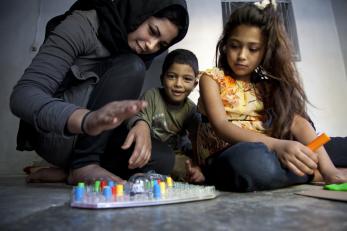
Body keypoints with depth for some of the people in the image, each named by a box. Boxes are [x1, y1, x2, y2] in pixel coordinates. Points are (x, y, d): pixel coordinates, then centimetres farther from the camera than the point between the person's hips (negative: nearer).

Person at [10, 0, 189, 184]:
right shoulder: (84, 25, -17)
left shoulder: (140, 51, 3)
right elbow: (22, 95, -27)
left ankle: (63, 173, -9)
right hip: (56, 135, -6)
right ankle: (83, 164, -19)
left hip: (100, 140, 6)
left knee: (161, 160, -16)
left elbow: (129, 105, 0)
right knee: (132, 67, -23)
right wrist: (87, 119, -46)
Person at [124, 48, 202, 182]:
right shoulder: (152, 95, -10)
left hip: (174, 154, 5)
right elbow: (141, 116, -28)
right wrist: (141, 126, -55)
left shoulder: (191, 109, -1)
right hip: (149, 150, -4)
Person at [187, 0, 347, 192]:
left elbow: (297, 121, -5)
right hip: (225, 160, -4)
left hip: (267, 155, 4)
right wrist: (276, 145, -32)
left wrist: (328, 168, -21)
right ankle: (315, 173, -12)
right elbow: (221, 126, -18)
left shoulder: (268, 84, 10)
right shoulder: (212, 78, -2)